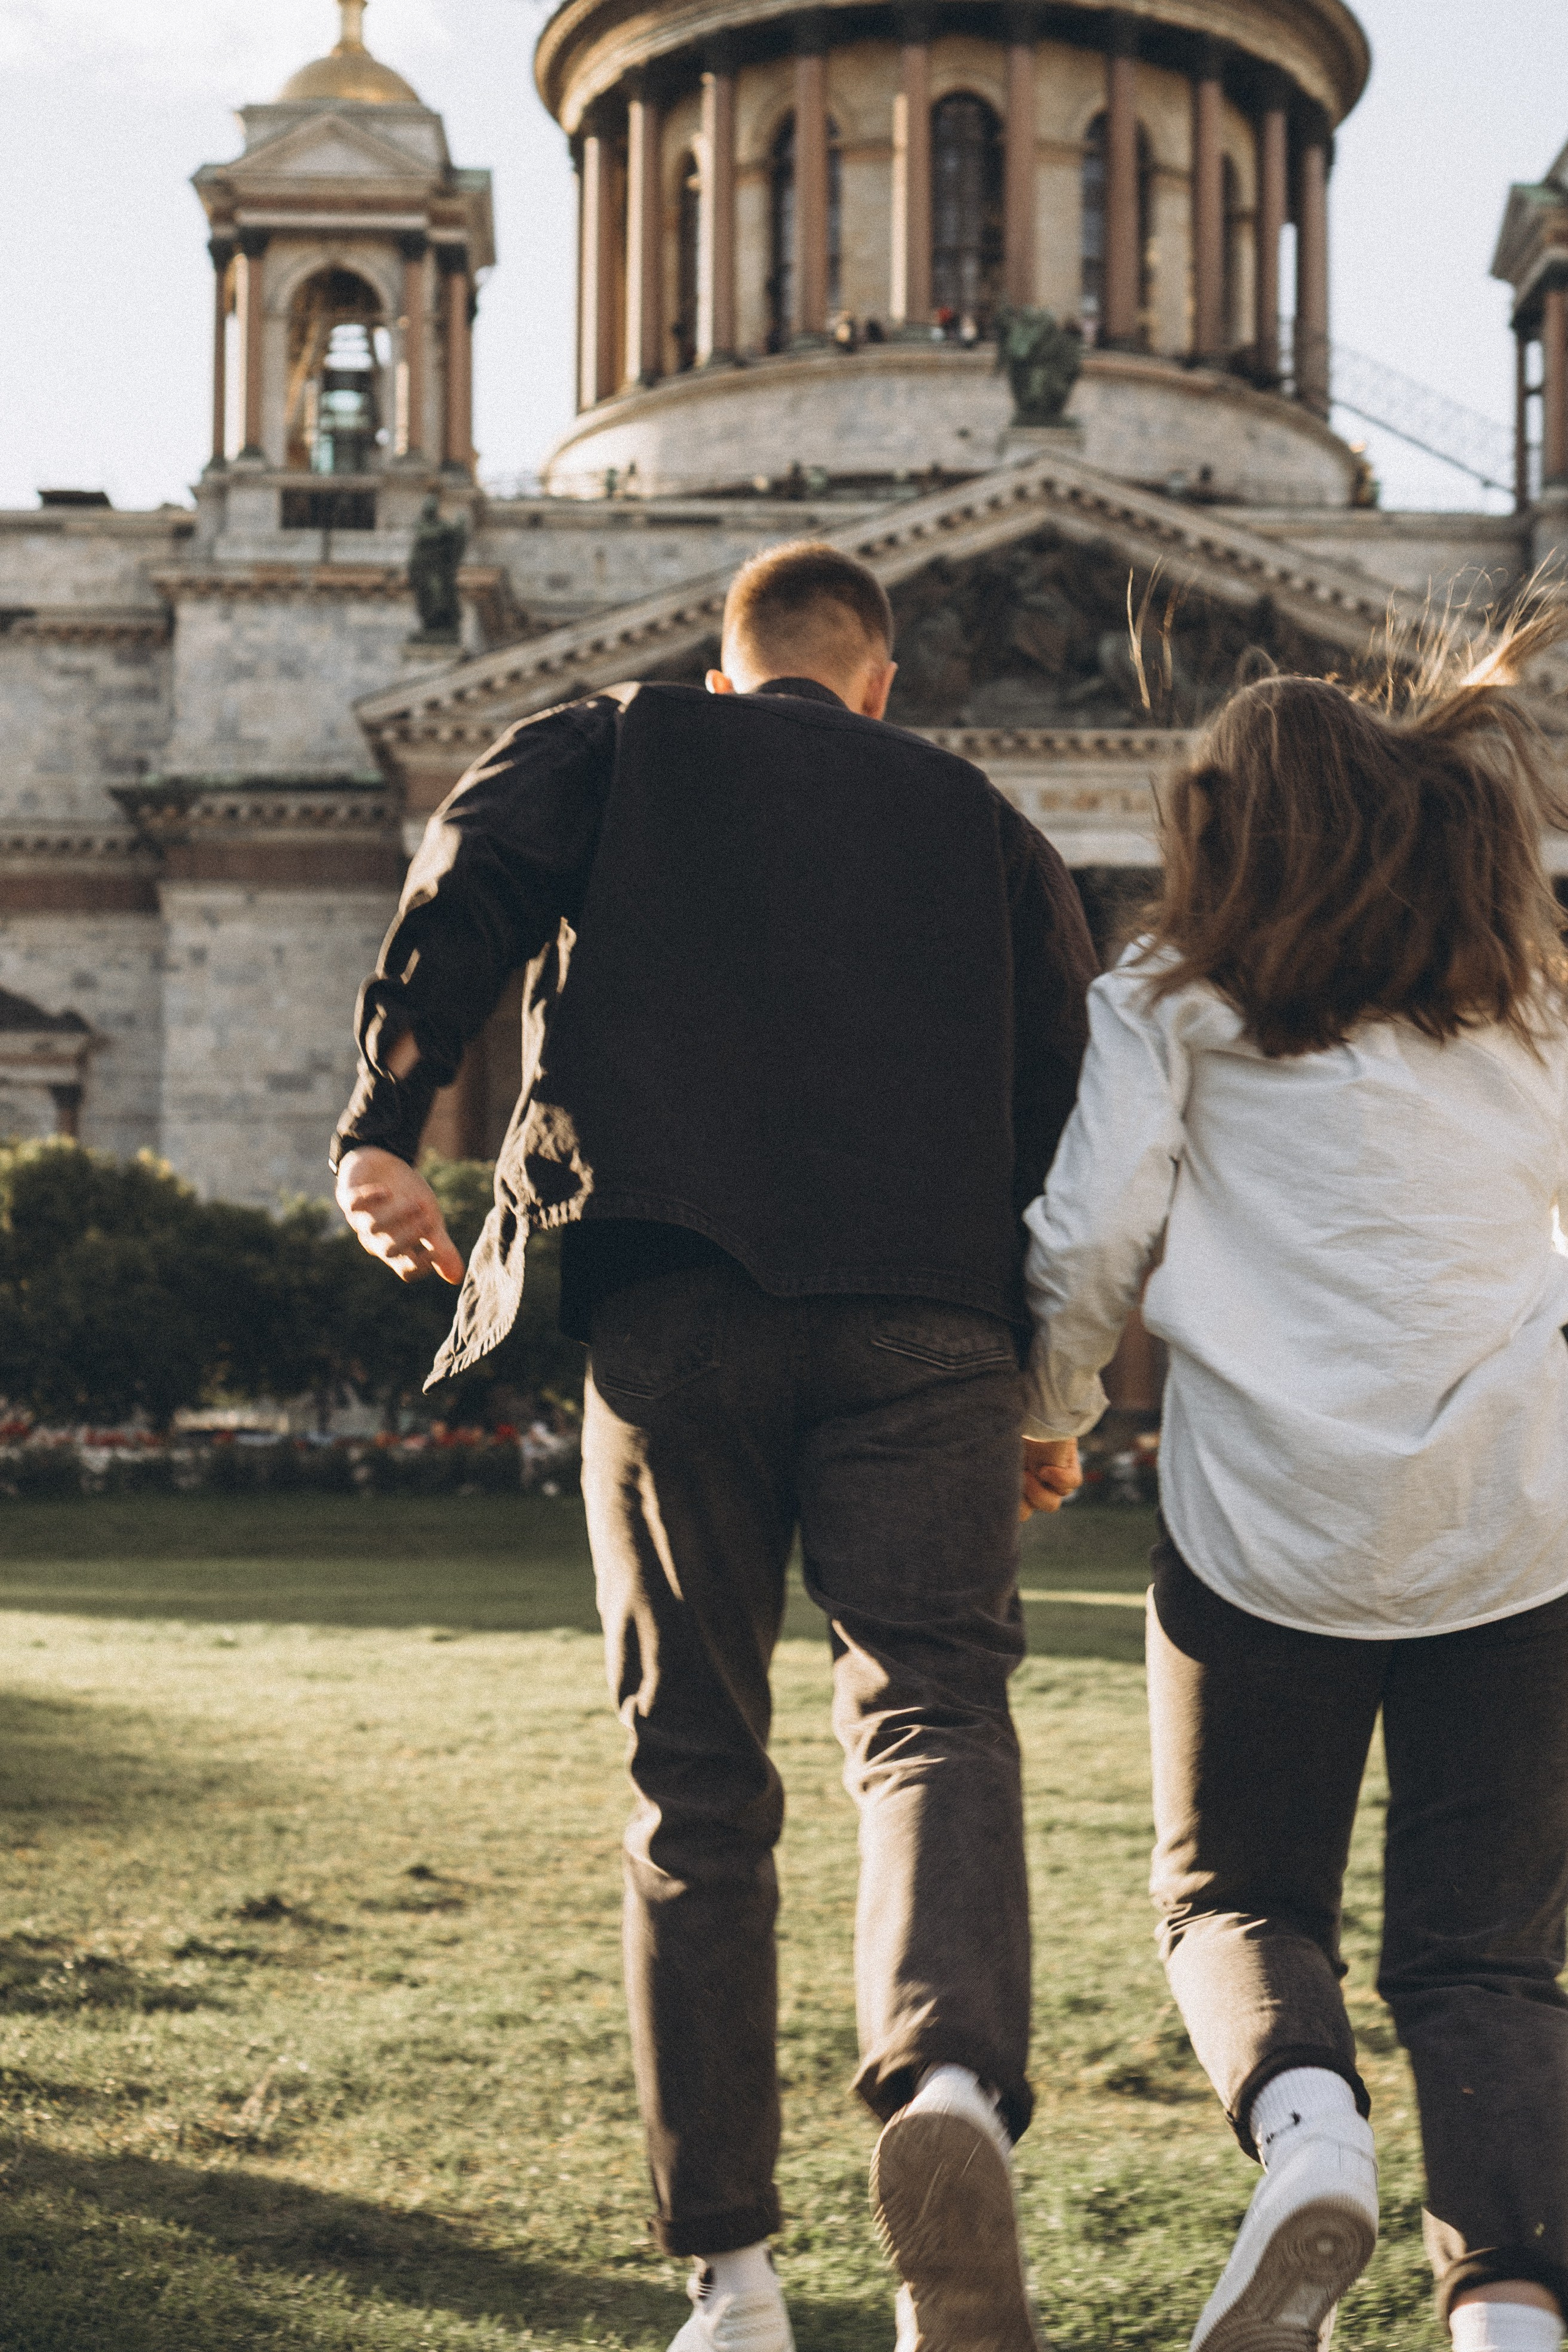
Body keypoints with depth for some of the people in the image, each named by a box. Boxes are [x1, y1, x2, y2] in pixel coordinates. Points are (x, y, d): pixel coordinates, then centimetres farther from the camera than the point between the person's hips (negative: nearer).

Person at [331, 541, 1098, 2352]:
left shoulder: (619, 744, 21)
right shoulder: (978, 821, 25)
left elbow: (468, 881, -1)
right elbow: (1065, 1094, 18)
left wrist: (382, 1129, -8)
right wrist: (1050, 1386, 23)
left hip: (671, 1301, 0)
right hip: (926, 1315, 1)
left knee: (697, 1777, 7)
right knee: (931, 1708, -5)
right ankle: (953, 2083, -37)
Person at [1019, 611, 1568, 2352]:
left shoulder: (1175, 1003, 5)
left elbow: (1084, 1245, 0)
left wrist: (1050, 1421, 17)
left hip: (1268, 1522, -2)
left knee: (1236, 1897, 17)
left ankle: (1304, 2124, -14)